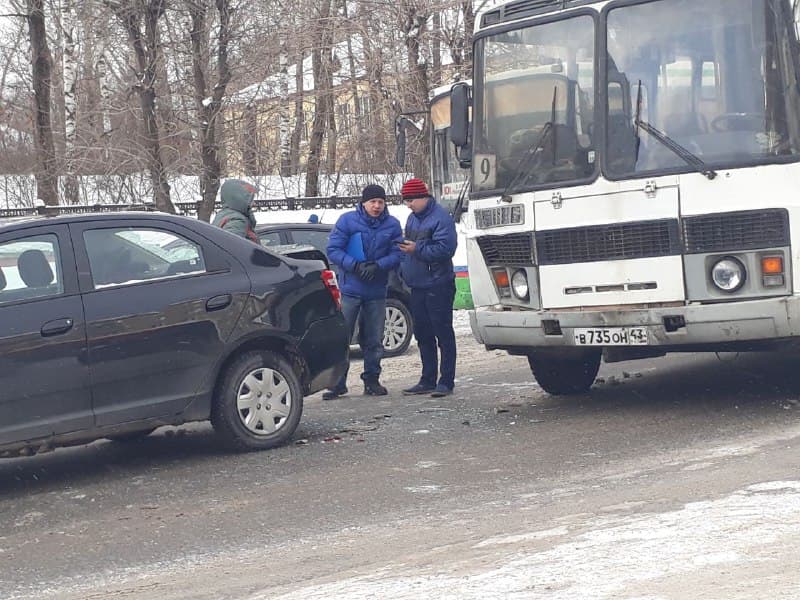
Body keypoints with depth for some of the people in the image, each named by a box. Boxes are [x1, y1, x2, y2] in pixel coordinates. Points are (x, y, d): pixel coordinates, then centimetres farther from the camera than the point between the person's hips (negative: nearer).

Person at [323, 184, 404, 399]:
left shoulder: (392, 225, 4)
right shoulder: (347, 221, -4)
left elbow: (397, 254, 1)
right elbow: (333, 250, -6)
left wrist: (378, 266, -17)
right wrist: (356, 266, -18)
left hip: (377, 292, 3)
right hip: (350, 290, -3)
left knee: (374, 340, 9)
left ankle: (372, 380, 20)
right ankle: (337, 383, 1)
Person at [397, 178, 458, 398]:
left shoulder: (441, 218, -12)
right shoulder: (412, 218, 16)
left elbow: (445, 248, -20)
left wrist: (418, 249, -21)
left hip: (437, 286, -9)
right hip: (417, 287, 9)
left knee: (443, 334, -4)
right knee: (423, 335, 13)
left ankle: (446, 381, -1)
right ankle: (428, 380, 20)